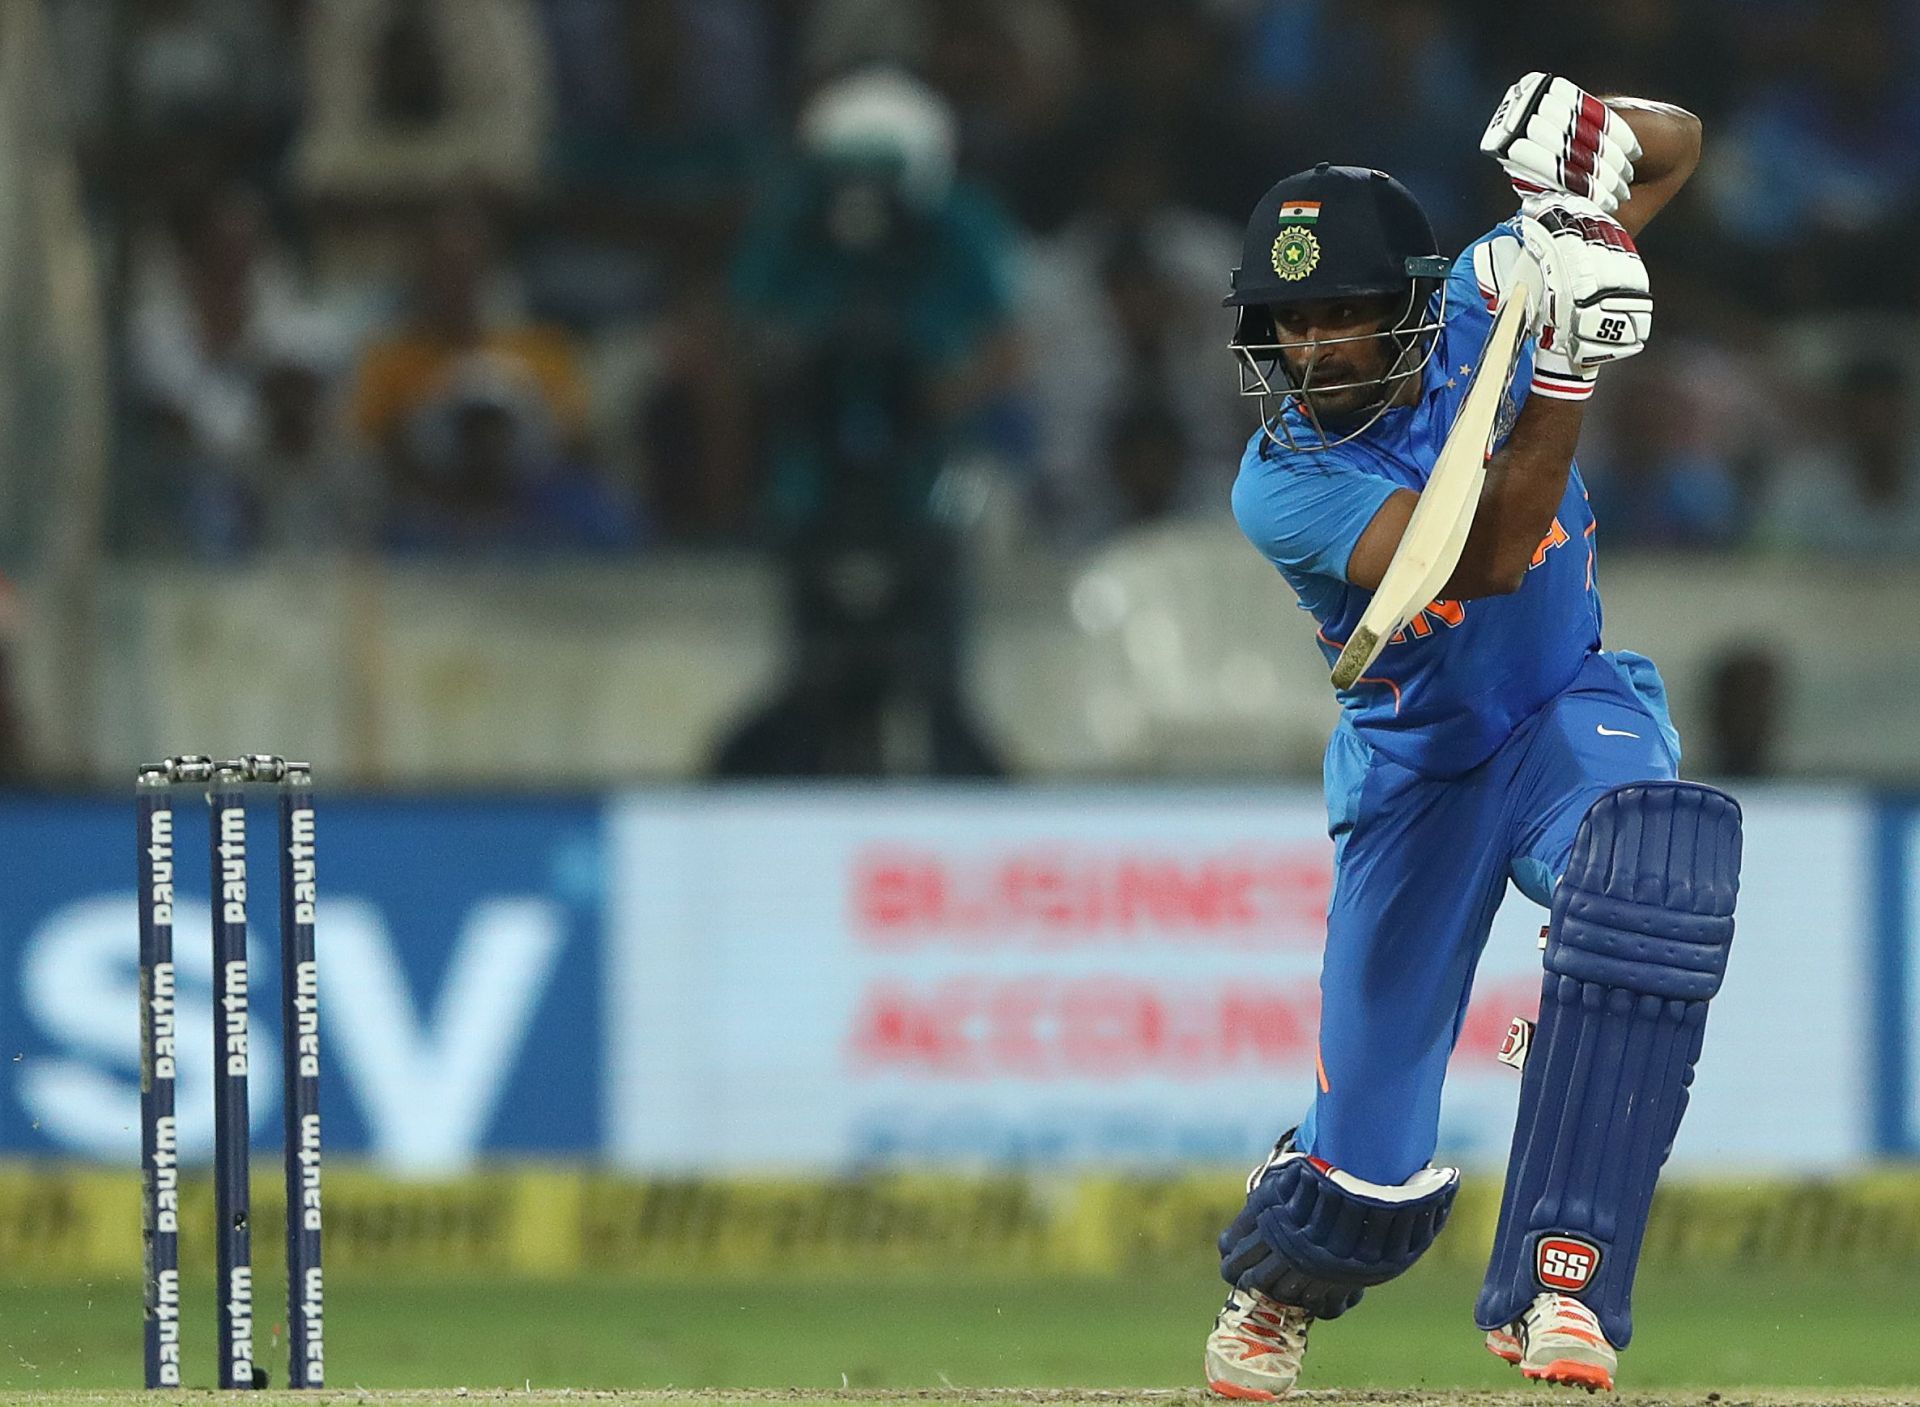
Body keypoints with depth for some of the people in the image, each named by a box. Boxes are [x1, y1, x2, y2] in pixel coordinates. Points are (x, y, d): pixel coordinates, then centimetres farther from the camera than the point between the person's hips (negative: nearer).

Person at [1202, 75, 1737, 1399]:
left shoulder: (1483, 301, -12)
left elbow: (1678, 146, -4)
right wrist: (1565, 374, -45)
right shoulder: (1281, 485, -21)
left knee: (1651, 869, -38)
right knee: (1371, 1165, 0)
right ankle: (1275, 1286, 42)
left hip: (1574, 712, 1)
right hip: (1414, 773, -1)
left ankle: (1557, 1281, -35)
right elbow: (1483, 560, -36)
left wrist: (1585, 128, -27)